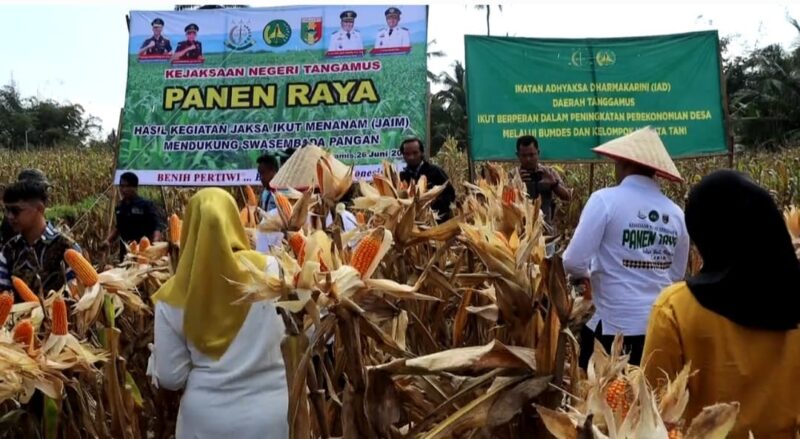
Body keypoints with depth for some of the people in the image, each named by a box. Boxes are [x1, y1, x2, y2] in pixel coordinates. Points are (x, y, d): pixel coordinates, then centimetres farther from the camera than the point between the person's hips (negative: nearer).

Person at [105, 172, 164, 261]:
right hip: (125, 252, 6)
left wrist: (154, 244, -29)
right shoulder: (119, 208, 11)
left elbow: (158, 226, -13)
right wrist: (109, 240, 12)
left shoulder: (146, 205, -8)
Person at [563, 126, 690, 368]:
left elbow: (574, 262, -15)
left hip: (612, 323, -4)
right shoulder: (676, 213, 2)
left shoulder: (605, 200, -12)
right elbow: (677, 276, 14)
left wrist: (583, 274, 6)